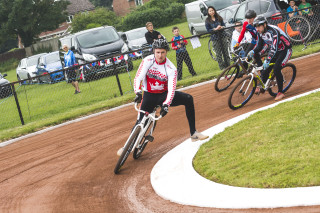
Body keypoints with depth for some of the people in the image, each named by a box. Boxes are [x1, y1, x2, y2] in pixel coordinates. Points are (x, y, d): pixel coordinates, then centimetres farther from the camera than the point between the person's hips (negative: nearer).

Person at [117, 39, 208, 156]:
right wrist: (138, 92, -37)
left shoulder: (171, 69, -16)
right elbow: (137, 78, -18)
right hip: (149, 96, -1)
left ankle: (193, 134, -13)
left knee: (188, 99, -18)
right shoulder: (147, 61, -14)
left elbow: (171, 90, -22)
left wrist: (166, 105, -38)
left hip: (164, 95, 1)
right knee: (141, 122, -13)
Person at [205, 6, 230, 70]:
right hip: (215, 38, -3)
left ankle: (228, 65, 13)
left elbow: (224, 25, 8)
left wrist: (221, 27, -15)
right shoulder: (207, 20, -1)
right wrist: (216, 29, -19)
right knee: (218, 53, -3)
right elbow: (208, 30, -5)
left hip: (222, 36, 3)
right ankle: (222, 67, 4)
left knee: (225, 51, 4)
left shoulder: (219, 18, 7)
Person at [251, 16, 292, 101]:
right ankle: (262, 87, 21)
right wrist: (252, 52, -11)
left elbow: (274, 48, -39)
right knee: (265, 69, -1)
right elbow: (259, 46, 6)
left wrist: (267, 60, -46)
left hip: (285, 50, -8)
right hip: (275, 51, 8)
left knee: (276, 69, -23)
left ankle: (280, 92, -14)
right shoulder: (261, 33, -6)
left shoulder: (273, 31, -31)